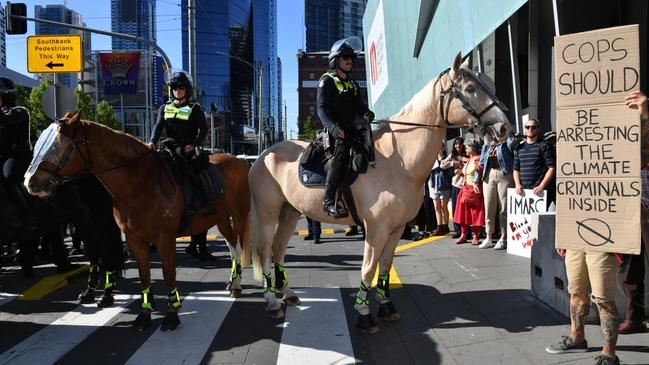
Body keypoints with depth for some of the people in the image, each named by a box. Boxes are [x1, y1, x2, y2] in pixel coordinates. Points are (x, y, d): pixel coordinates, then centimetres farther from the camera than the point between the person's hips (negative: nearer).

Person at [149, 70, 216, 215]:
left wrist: (194, 144, -18)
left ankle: (209, 201, -13)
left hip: (188, 149, -4)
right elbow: (158, 126, 3)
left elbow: (203, 130, -3)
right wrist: (153, 141, -16)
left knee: (200, 171, -24)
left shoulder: (194, 109, 4)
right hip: (170, 148, 5)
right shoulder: (165, 109, 15)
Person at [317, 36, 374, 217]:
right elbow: (321, 109, -9)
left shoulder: (353, 85, 24)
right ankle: (329, 201, -36)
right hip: (336, 131, -8)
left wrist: (367, 114, -9)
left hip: (352, 130, 8)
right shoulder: (327, 81, 2)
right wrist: (332, 127, -27)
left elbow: (360, 107, 17)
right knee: (342, 151, -33)